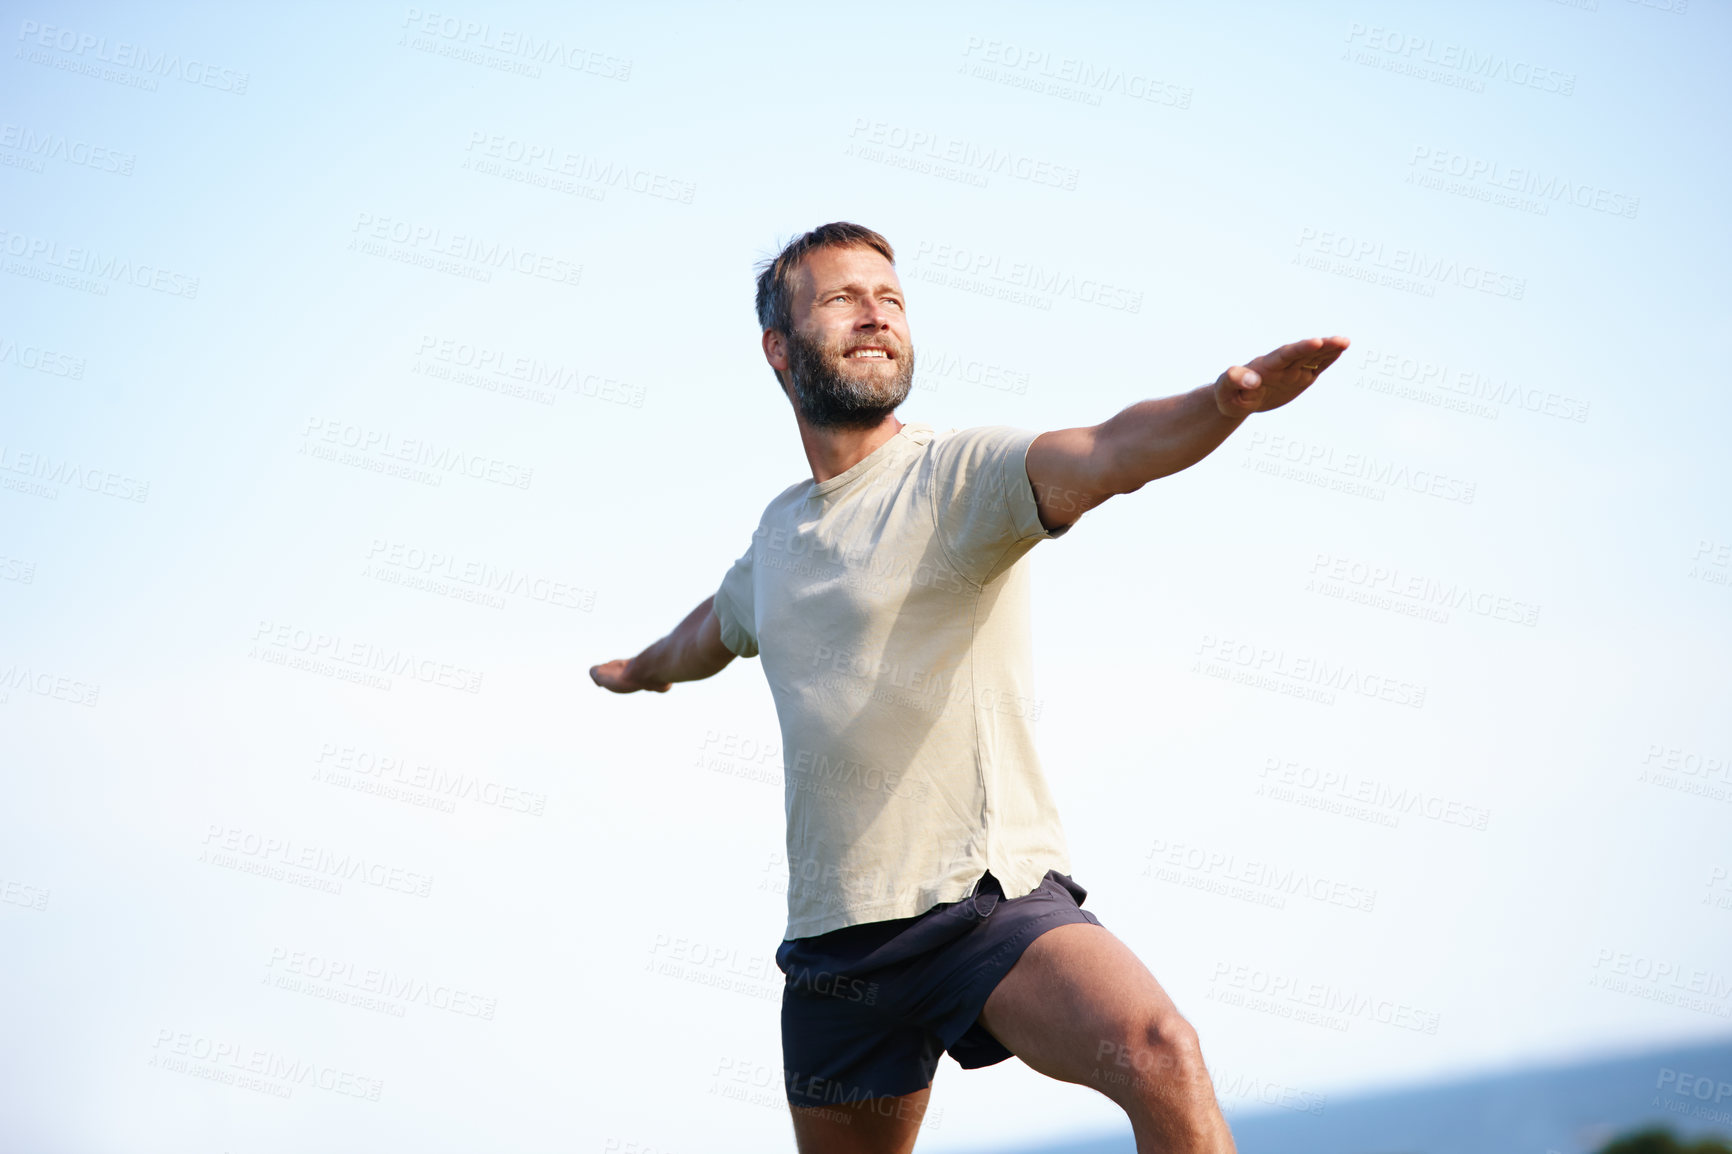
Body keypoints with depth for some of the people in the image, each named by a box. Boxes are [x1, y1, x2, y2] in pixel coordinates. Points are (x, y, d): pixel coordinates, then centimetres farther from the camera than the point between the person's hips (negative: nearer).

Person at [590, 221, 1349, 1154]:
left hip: (993, 906, -6)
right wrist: (640, 668, 59)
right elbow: (716, 628, 38)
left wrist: (1226, 401, -48)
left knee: (1160, 1057, -32)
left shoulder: (961, 472, -6)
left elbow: (1106, 453, -28)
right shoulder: (779, 532, 13)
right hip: (834, 939, 6)